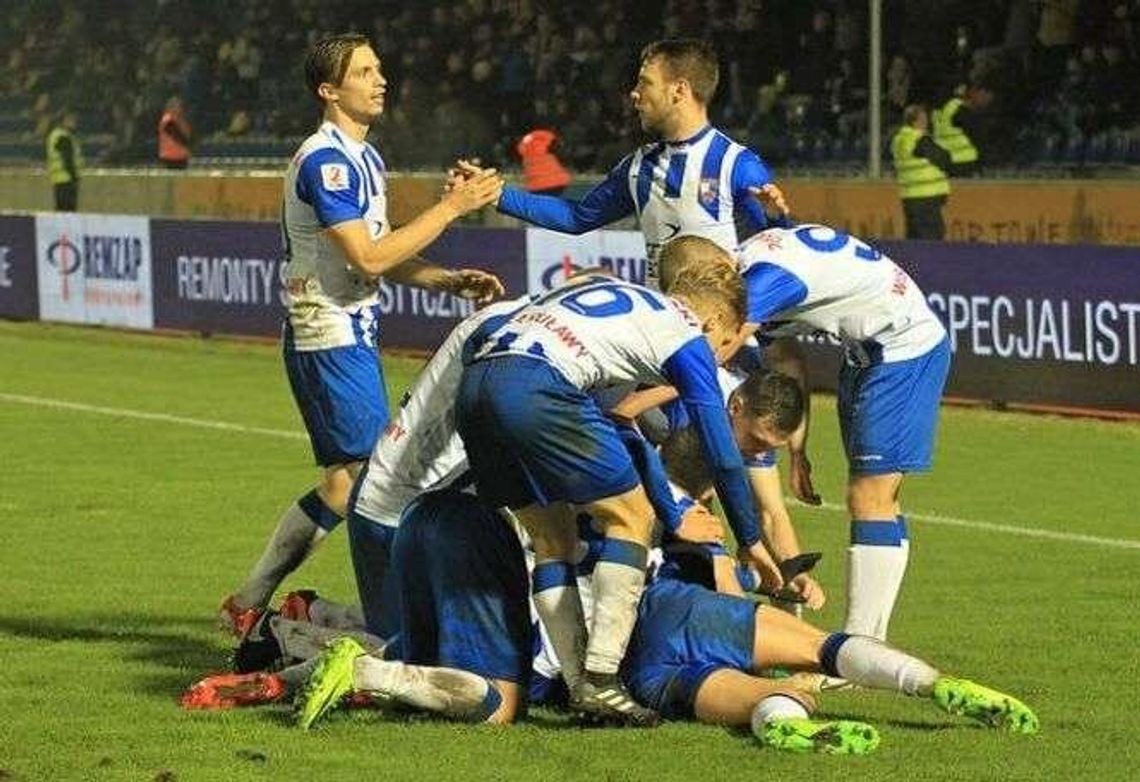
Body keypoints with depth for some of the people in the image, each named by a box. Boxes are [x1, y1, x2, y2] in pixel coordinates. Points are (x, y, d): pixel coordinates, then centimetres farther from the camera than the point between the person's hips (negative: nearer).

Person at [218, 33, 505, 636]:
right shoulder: (325, 161, -17)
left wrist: (454, 282, 7)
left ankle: (249, 605, 14)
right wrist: (452, 207, -20)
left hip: (352, 337, 10)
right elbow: (368, 257, -23)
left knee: (345, 483, 10)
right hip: (330, 338, -10)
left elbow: (383, 258, 20)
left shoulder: (363, 158, 15)